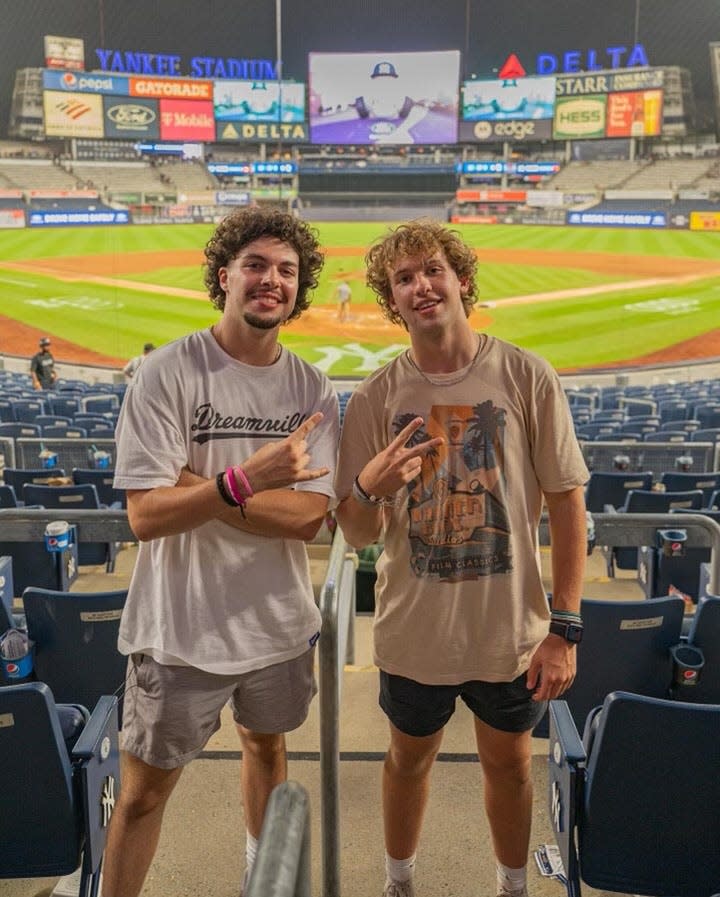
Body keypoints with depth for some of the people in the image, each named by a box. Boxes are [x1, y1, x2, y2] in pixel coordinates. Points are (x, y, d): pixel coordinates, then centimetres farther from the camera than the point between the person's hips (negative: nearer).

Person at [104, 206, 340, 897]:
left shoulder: (312, 389, -3)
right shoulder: (168, 372, -14)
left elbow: (308, 518, -12)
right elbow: (146, 516, -20)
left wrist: (198, 486, -20)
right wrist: (248, 476, -30)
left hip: (279, 624, 5)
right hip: (181, 630, -4)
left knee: (267, 745, 26)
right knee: (142, 793, 10)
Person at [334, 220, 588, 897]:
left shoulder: (527, 378, -11)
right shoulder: (375, 398, -8)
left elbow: (566, 505, -6)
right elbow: (358, 536, -5)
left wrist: (564, 627, -8)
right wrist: (370, 486, -28)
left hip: (511, 632, 0)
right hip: (414, 632, 1)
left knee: (509, 766, 22)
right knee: (409, 761, 22)